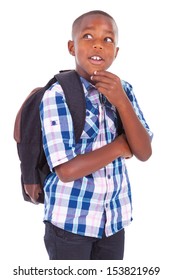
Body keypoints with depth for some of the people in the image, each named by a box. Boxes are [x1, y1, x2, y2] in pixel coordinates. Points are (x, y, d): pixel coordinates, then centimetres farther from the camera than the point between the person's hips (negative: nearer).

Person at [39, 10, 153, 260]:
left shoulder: (124, 91, 0)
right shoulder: (57, 95, -16)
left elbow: (144, 153, -8)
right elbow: (67, 170, -22)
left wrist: (121, 101, -20)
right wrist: (119, 146, -13)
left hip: (114, 216, 5)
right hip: (70, 219, -5)